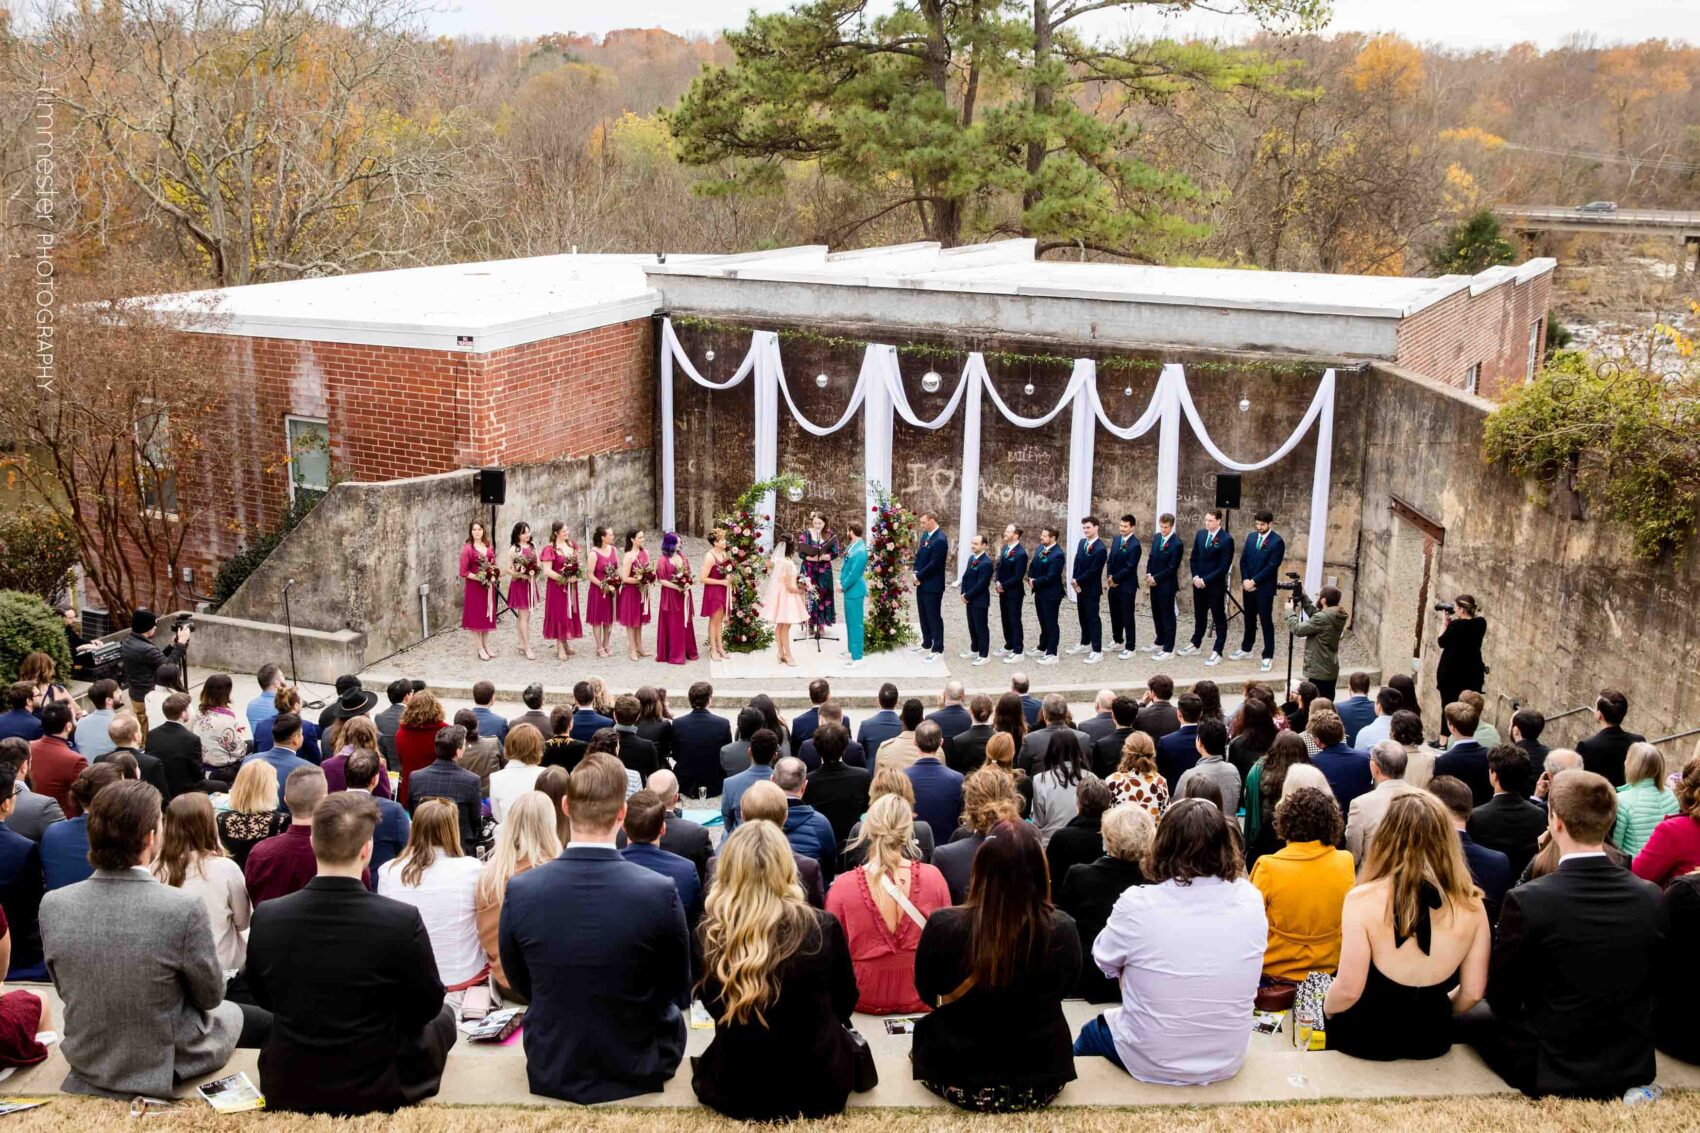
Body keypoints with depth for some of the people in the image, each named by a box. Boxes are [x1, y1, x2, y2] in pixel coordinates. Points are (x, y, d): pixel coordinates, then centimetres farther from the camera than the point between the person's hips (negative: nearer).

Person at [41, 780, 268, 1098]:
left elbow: (66, 989, 0)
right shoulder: (183, 908, -29)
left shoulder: (52, 905, -16)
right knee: (263, 1020, 24)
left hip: (86, 1062, 5)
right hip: (166, 1068, -5)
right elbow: (211, 996, -13)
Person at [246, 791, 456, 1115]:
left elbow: (262, 996, 4)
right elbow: (428, 1006, -8)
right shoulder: (403, 921, -24)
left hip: (285, 1090, 3)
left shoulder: (266, 917, -15)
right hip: (376, 1092, -3)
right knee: (443, 1015, 26)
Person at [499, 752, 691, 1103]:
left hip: (551, 1076, 2)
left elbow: (521, 987, 0)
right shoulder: (660, 893, -23)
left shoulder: (520, 890, -18)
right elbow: (679, 994, -6)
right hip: (637, 1074, -2)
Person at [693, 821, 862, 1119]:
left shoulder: (708, 935, -18)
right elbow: (845, 1003, 0)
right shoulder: (823, 927, -20)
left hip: (735, 1092, 1)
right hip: (818, 1088, -1)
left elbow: (713, 1009, 3)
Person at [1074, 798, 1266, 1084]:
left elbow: (1105, 961, -4)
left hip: (1152, 1065, -3)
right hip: (1228, 1061, 4)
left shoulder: (1137, 904, -23)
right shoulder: (1251, 901, -14)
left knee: (1090, 1033, 30)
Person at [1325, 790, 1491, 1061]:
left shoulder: (1364, 900, -23)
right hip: (1432, 1040, 3)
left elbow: (1348, 990, -20)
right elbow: (1472, 993, -3)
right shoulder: (1470, 905, -12)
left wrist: (1326, 1009, 2)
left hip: (1366, 1038, -3)